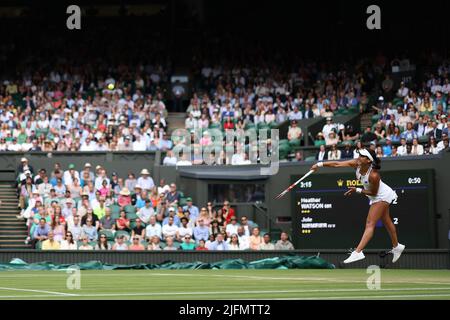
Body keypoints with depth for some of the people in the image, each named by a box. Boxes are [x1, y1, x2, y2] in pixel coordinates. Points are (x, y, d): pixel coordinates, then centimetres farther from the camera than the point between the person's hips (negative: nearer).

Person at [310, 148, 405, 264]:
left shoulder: (373, 175, -37)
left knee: (370, 224, -16)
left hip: (381, 197, -9)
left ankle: (358, 252, -25)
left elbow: (373, 193, -23)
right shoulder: (356, 164, -19)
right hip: (378, 197, 9)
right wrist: (320, 164, -26)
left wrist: (357, 190, -23)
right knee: (387, 222, 23)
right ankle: (396, 247, 41)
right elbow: (337, 164, -20)